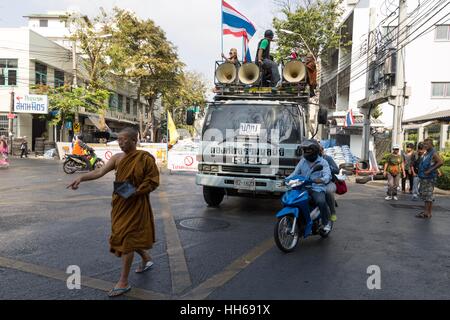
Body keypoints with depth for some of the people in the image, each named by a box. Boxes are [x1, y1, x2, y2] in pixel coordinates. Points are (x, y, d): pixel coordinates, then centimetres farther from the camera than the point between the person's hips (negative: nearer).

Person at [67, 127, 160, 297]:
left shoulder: (145, 158, -13)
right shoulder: (117, 158, 4)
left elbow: (153, 181, -12)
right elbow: (100, 172, -5)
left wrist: (135, 192, -23)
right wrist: (81, 178, -19)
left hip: (135, 204, -7)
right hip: (119, 204, 7)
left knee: (127, 238, -5)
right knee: (121, 236, 18)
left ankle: (123, 282, 7)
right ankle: (146, 258, 43)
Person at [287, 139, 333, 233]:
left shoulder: (322, 162, 4)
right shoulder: (302, 161, 18)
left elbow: (327, 175, -10)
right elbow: (295, 173, 13)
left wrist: (322, 180, -34)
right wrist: (287, 179, -6)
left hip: (317, 188, -4)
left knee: (321, 201, -33)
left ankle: (326, 222, -7)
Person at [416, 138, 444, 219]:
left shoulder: (434, 153, -10)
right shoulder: (425, 154, 17)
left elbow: (441, 162, -24)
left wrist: (430, 170, -23)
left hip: (429, 178, -9)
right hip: (423, 177, 9)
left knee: (428, 195, -6)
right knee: (422, 193, 12)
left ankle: (428, 213, -2)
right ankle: (426, 211, 20)